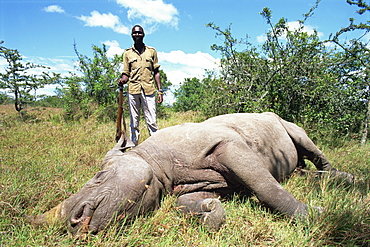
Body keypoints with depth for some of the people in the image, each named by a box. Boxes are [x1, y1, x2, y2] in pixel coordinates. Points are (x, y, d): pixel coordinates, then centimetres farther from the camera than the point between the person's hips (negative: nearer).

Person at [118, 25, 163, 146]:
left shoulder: (152, 51, 13)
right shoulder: (127, 53, 13)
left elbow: (156, 72, 13)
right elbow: (126, 74, 13)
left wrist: (160, 91, 6)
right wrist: (122, 80, -11)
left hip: (149, 90, -1)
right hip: (133, 90, 1)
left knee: (152, 122, -5)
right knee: (134, 123, 5)